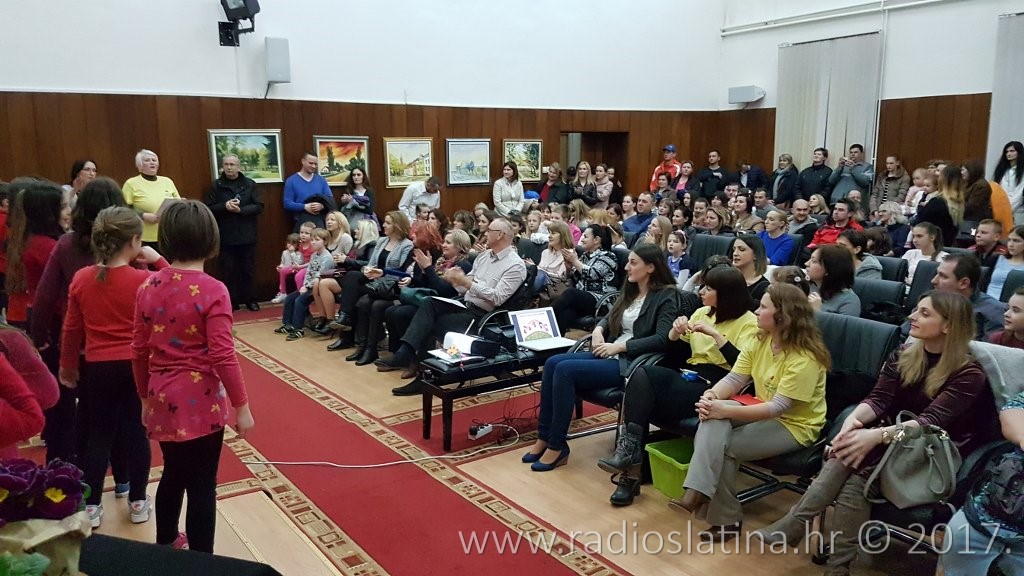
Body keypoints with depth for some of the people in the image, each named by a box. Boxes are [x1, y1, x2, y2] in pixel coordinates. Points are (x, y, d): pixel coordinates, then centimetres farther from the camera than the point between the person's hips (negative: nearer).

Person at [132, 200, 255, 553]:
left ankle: (165, 545, 44)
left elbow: (139, 352, 5)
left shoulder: (148, 288, -1)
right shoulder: (213, 291, -17)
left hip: (162, 401, 6)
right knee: (202, 486, 6)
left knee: (173, 474, 25)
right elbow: (223, 357, -19)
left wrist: (145, 396, 19)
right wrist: (241, 406, -10)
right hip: (200, 402, -6)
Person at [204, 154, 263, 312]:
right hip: (226, 237, 0)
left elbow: (259, 207, -3)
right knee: (228, 271, 2)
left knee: (248, 270, 7)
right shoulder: (216, 185, 4)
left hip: (246, 236, 0)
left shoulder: (249, 184, 4)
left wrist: (241, 210, -16)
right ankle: (231, 302, 10)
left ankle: (249, 299, 17)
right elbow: (209, 208, -1)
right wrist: (225, 206, -17)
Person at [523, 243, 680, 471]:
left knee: (565, 370, -23)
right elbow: (609, 317, 25)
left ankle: (557, 447, -14)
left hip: (631, 362, -8)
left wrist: (619, 346, -19)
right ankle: (544, 437, -7)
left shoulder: (666, 296, -7)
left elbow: (662, 339, -18)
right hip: (611, 354, 8)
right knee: (553, 362, -11)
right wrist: (599, 329, 1)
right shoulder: (631, 291, 17)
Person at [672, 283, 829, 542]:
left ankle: (725, 518, -6)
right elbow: (734, 378, -4)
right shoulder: (761, 340, 0)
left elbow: (779, 407, -28)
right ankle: (698, 493, -29)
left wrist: (726, 410, -34)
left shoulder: (805, 358, -24)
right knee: (713, 417, -24)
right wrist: (712, 395, -26)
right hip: (763, 412, 7)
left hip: (794, 425, -7)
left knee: (723, 446, -22)